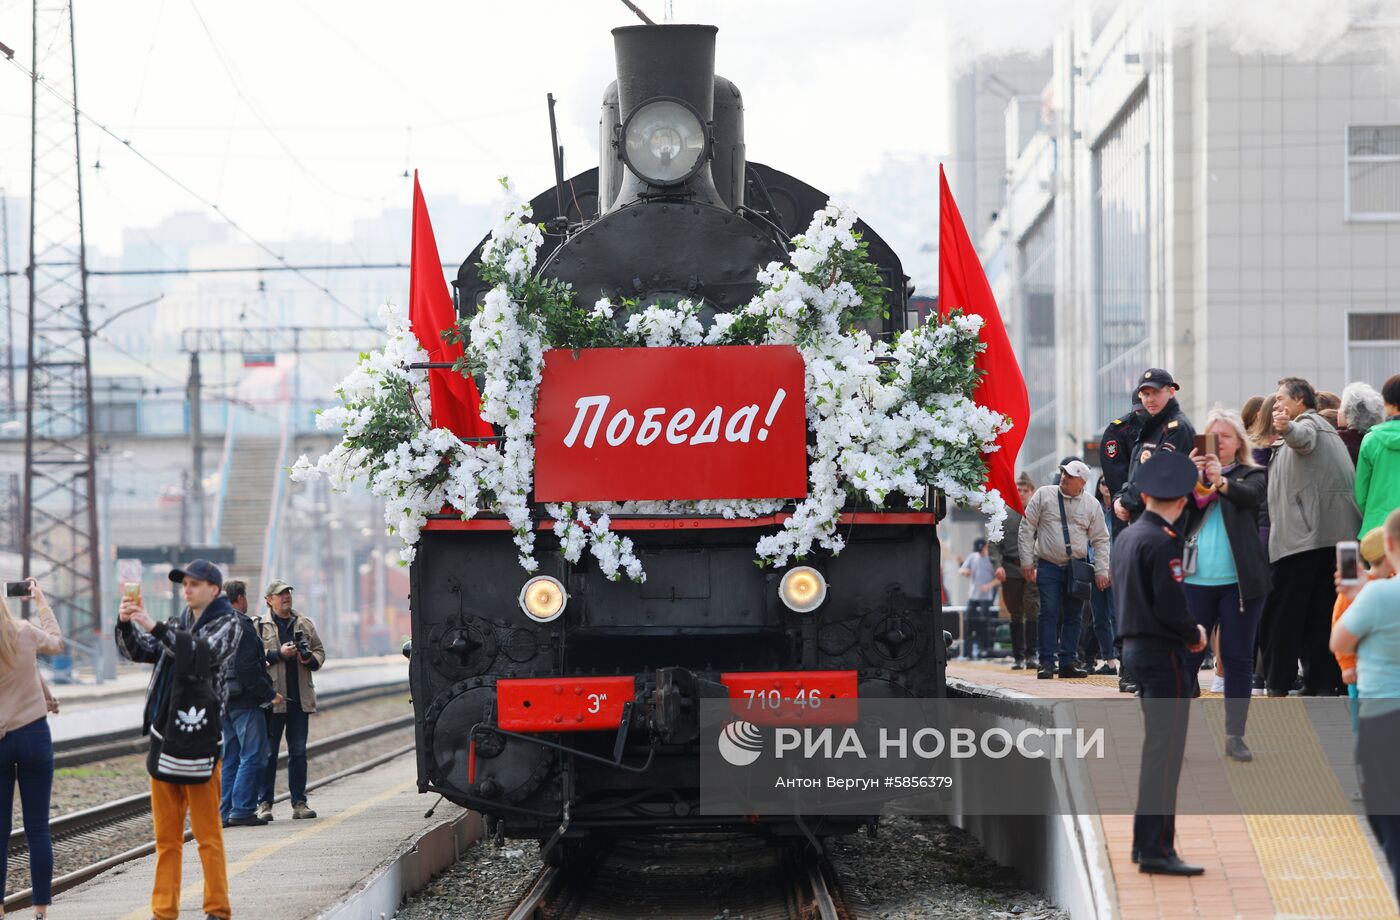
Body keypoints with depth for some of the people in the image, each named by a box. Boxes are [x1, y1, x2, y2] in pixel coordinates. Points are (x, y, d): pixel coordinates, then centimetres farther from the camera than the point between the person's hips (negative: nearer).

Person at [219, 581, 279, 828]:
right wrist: (269, 693, -13)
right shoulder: (241, 626, -14)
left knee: (230, 758, 12)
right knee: (253, 756, -4)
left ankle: (225, 812, 11)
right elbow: (247, 668, -20)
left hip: (224, 702, 9)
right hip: (245, 702, -9)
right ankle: (242, 810, -8)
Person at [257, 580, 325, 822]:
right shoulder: (259, 626, 0)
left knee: (298, 752, 8)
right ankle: (264, 803, 4)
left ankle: (299, 802, 13)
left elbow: (320, 651, 17)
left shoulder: (305, 625, 14)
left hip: (300, 699, 4)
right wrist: (278, 654, -17)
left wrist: (311, 659, -4)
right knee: (268, 751, -1)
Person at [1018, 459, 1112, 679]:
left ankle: (1067, 663, 9)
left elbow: (1100, 540, 8)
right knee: (1049, 613, -9)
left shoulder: (1091, 504, 4)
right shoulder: (1043, 495, 1)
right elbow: (1027, 529, 3)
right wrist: (1026, 561, -2)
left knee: (1073, 616, 4)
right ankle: (1046, 663, -7)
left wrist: (1101, 570, 0)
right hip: (1048, 566, -2)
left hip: (1077, 568, 2)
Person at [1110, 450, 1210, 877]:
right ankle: (1157, 850, -8)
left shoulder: (1125, 537, 12)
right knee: (1165, 750, -7)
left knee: (1155, 747, 17)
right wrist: (1195, 635, -3)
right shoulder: (1162, 542, -16)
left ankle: (1145, 842, 23)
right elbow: (1170, 606, -22)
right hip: (1163, 653, -10)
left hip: (1134, 647, 10)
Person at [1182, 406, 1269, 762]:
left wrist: (1221, 480, -36)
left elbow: (1251, 495, -16)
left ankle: (1235, 735, 8)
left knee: (1238, 657, 2)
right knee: (1186, 655, 1)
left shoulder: (1252, 475, 7)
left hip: (1239, 580, -1)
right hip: (1196, 579, 1)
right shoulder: (1193, 473, 11)